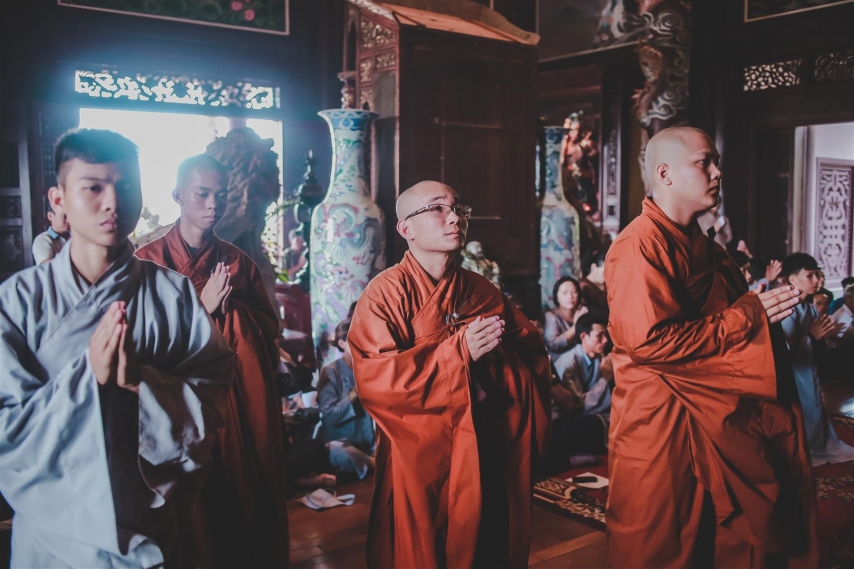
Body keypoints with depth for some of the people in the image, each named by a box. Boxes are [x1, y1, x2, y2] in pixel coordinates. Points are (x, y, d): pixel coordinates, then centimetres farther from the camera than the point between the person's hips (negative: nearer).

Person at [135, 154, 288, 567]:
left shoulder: (238, 261, 8)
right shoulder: (150, 261, -3)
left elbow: (269, 327, 4)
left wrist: (231, 307, -13)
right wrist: (202, 307, -15)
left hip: (244, 397, 3)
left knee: (249, 494, 10)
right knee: (197, 499, 4)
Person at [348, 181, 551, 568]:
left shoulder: (483, 293, 7)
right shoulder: (386, 293, -9)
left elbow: (535, 361, 6)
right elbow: (376, 380, -20)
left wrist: (495, 357, -16)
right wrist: (458, 351, -21)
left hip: (485, 457, 5)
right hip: (420, 460, -4)